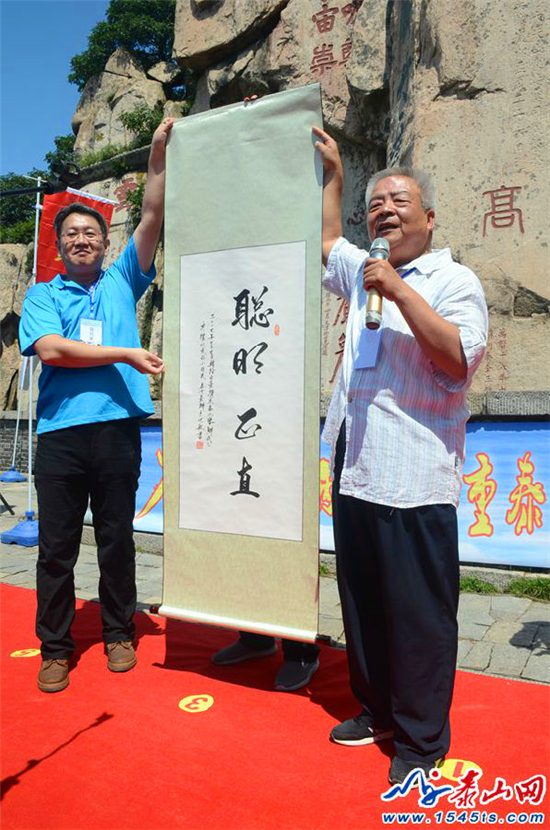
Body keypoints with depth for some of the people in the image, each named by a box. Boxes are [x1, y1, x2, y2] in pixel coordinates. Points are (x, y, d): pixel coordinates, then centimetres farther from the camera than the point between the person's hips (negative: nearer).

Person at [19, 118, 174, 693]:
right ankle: (55, 648, 21)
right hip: (60, 431, 0)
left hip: (118, 426, 1)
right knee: (56, 547, 6)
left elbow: (152, 219, 6)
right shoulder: (42, 295, 11)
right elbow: (49, 348, -8)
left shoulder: (122, 284, 15)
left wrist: (158, 156, -2)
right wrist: (125, 354, -10)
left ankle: (118, 634, 26)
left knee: (117, 540, 10)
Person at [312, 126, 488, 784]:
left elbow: (461, 357, -16)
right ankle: (376, 708, 32)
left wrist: (400, 291, -16)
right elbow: (327, 240, 39)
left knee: (418, 612, 0)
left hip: (412, 480, -7)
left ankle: (422, 738, 17)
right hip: (353, 469, 7)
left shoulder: (453, 280, 0)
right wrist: (332, 172, 41)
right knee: (362, 601, 15)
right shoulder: (364, 273, 21)